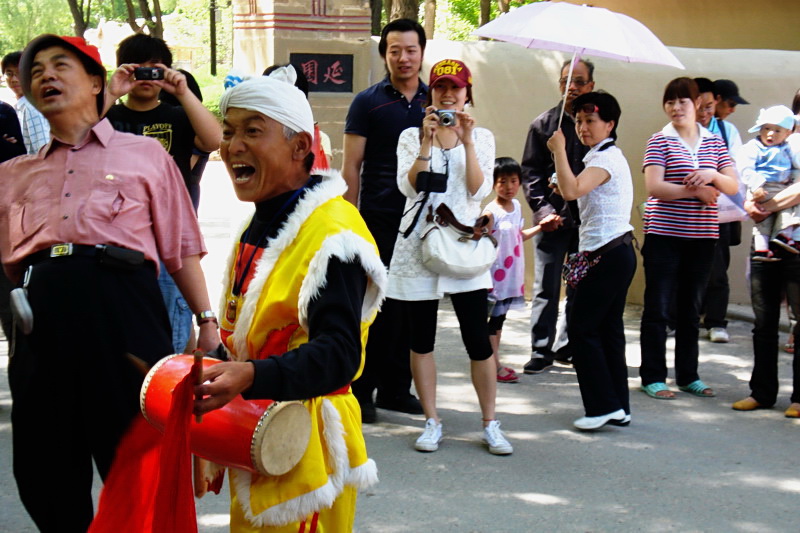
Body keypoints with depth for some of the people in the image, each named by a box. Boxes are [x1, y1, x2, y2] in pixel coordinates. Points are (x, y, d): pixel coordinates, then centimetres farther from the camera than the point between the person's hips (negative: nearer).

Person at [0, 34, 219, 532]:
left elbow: (181, 248, 11)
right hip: (41, 318, 3)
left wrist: (207, 320, 4)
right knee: (42, 472, 8)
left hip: (122, 309, -3)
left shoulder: (144, 154, 15)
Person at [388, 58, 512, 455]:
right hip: (418, 244, 0)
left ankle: (490, 423, 8)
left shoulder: (481, 138, 8)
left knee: (478, 339, -4)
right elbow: (409, 186, -8)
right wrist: (427, 142, -17)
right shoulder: (411, 136, 6)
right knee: (421, 339, 5)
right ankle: (432, 422, 16)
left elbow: (479, 190, -5)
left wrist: (466, 141, -12)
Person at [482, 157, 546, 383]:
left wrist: (541, 226, 17)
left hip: (512, 274, 8)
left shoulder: (517, 206, 7)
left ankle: (494, 362, 22)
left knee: (499, 318, 15)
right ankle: (495, 365, 6)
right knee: (494, 318, -1)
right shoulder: (491, 212, -17)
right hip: (495, 274, -8)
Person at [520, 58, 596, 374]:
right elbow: (530, 171, 3)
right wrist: (543, 209, -10)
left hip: (586, 219, 1)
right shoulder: (544, 123, 6)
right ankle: (541, 351, 4)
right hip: (552, 218, -1)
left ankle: (570, 347, 18)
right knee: (546, 288, -1)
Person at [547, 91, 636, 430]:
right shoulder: (603, 157, 19)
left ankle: (604, 406, -4)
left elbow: (571, 190, -30)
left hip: (608, 254, -11)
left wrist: (559, 150, -21)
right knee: (608, 329, 11)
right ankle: (618, 407, 14)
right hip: (615, 253, 11)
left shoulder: (606, 158, -14)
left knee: (582, 328, -7)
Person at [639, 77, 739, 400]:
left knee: (691, 309, 11)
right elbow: (654, 187, -13)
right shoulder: (660, 142, -2)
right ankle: (652, 377, 7)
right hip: (664, 236, -4)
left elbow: (733, 187, 7)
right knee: (658, 309, 0)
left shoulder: (714, 143, 11)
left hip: (702, 237, 4)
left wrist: (712, 175, -13)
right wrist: (696, 191, -14)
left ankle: (688, 376, 20)